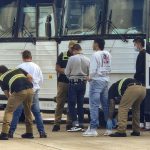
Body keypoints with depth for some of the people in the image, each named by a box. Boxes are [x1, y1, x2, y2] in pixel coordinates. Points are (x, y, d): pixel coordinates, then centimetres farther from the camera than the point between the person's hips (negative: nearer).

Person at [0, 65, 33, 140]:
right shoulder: (18, 70, 30)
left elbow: (6, 93, 18)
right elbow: (30, 77, 17)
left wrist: (10, 98, 35)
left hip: (19, 91, -5)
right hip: (30, 89, 5)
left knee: (9, 111, 4)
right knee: (28, 111, 24)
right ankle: (29, 132, 31)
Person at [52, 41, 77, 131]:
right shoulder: (62, 56, 5)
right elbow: (57, 68, 4)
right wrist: (64, 71, -13)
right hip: (63, 82, 0)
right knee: (60, 103, -1)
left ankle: (69, 124, 12)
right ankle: (57, 123, 0)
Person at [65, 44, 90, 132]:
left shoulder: (72, 58, -11)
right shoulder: (87, 60, 1)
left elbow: (67, 72, -5)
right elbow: (89, 73, 5)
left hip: (74, 82, -5)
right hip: (83, 83, 5)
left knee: (72, 104, 0)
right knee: (80, 104, 11)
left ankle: (75, 124, -10)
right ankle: (81, 124, 12)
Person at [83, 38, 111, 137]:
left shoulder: (96, 55, -12)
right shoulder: (108, 55, 7)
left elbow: (93, 70, -14)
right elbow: (109, 69, 10)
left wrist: (90, 77, 3)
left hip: (97, 81, -7)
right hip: (106, 80, 7)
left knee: (94, 105, -6)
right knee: (106, 105, 12)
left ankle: (93, 128, -9)